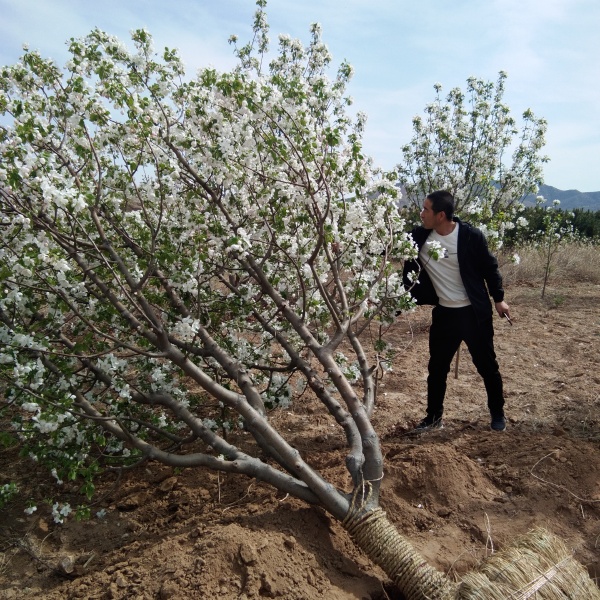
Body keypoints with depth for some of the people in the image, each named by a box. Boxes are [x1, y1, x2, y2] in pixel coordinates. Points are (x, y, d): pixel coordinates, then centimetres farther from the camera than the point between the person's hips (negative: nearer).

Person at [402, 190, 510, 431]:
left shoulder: (470, 236, -15)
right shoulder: (419, 236, -6)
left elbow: (490, 267, -4)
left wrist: (498, 299, 1)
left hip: (474, 312, -3)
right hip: (444, 313, 3)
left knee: (487, 365, 12)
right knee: (437, 367, 11)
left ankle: (497, 412, 34)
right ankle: (434, 415, 29)